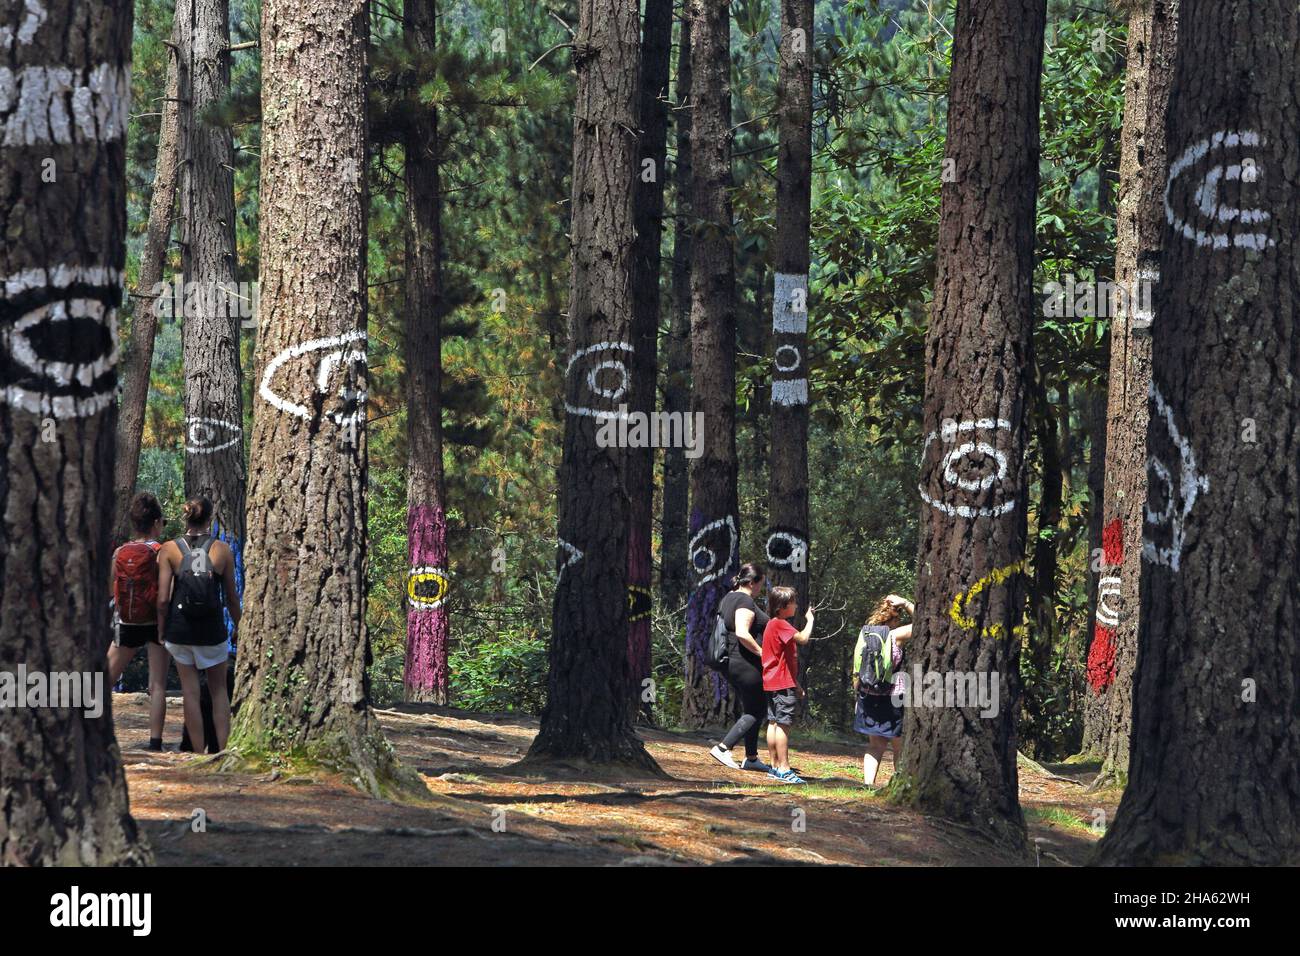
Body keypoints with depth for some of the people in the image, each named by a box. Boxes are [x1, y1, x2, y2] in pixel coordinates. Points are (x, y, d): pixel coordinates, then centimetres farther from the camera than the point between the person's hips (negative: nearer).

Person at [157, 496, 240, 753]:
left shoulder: (169, 550, -4)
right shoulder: (222, 550, -3)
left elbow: (163, 599, -8)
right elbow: (231, 597, 4)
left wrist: (161, 630, 6)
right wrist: (238, 628, 18)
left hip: (180, 627, 0)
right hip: (212, 628, 0)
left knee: (190, 692, 10)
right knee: (219, 689, 16)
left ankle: (199, 754, 11)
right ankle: (223, 749, 6)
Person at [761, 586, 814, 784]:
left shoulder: (773, 624, 18)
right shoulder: (780, 624, -14)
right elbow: (803, 638, -28)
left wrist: (795, 685, 22)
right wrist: (810, 618, -10)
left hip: (773, 683, 11)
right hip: (782, 684, -11)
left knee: (774, 723, 11)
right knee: (783, 724, -11)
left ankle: (775, 766, 16)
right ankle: (784, 769, -13)